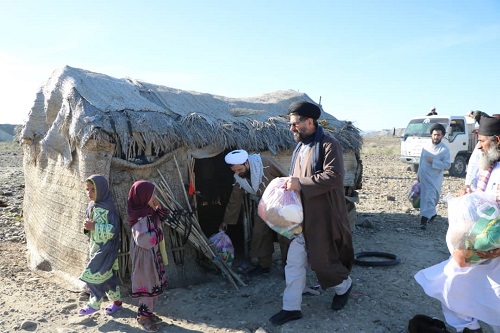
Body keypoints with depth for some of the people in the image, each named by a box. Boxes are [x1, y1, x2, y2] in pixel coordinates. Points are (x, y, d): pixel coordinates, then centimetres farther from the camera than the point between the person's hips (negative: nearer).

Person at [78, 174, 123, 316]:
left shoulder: (106, 208, -20)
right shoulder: (92, 205, 6)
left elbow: (113, 229, -24)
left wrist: (94, 227, -27)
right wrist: (87, 227, -5)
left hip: (105, 249, -8)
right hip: (96, 247, 8)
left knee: (93, 275, -1)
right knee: (107, 275, 16)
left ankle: (94, 304, 18)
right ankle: (116, 301, 29)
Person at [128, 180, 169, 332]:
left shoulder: (149, 211, 2)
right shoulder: (139, 216, -24)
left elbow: (161, 218, 18)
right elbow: (142, 239, -31)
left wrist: (158, 206, 0)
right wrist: (158, 234, -16)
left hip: (153, 254, 9)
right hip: (144, 256, -9)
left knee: (153, 284, 18)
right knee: (146, 285, 4)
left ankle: (148, 312, 33)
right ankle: (143, 316, 21)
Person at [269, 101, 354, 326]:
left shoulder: (328, 145, -14)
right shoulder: (299, 147, 12)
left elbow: (334, 176, -26)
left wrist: (301, 183, -26)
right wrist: (291, 183, 3)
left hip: (322, 216, -7)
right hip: (301, 216, 7)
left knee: (322, 259, 8)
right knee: (294, 263, 8)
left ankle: (344, 286, 38)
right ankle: (291, 307, 19)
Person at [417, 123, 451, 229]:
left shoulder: (444, 149, -11)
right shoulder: (426, 146, 6)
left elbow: (447, 165, -14)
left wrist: (433, 161, -22)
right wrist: (418, 174, 17)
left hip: (434, 179, -6)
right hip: (423, 177, 6)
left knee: (429, 198, -11)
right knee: (425, 197, 18)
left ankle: (424, 220, -11)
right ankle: (432, 213, 39)